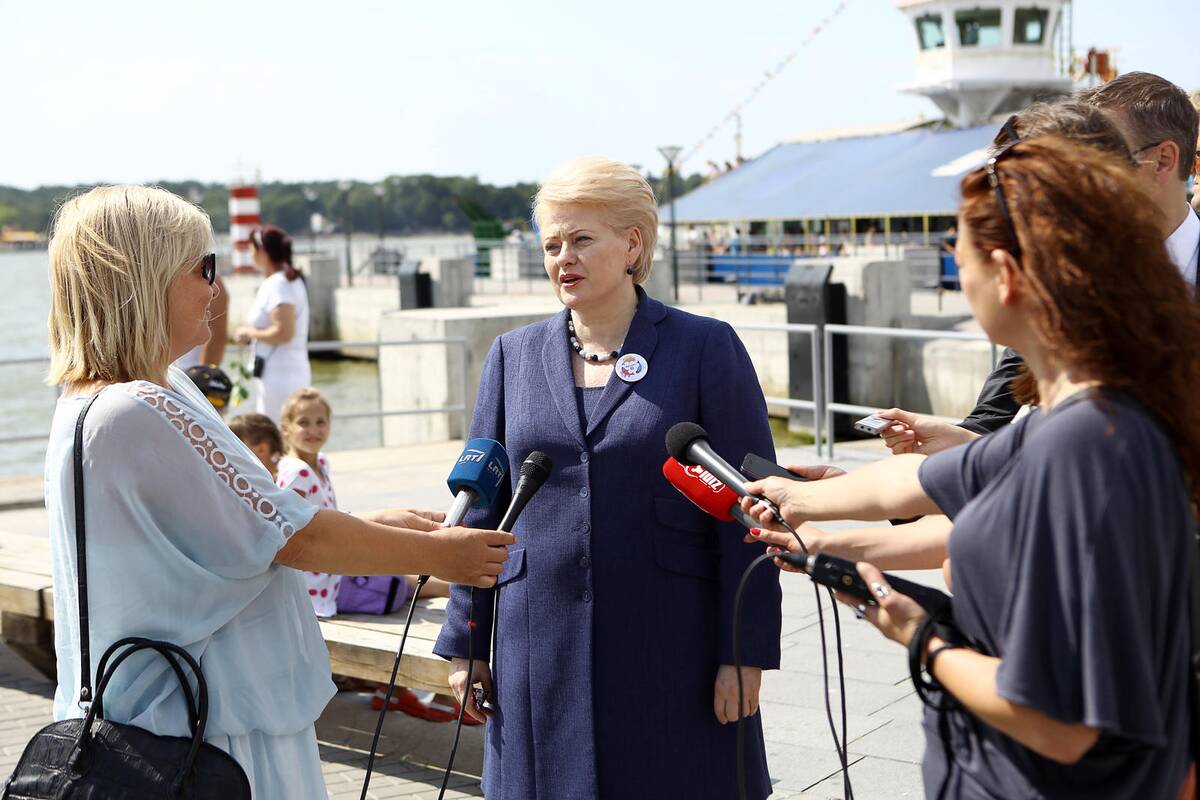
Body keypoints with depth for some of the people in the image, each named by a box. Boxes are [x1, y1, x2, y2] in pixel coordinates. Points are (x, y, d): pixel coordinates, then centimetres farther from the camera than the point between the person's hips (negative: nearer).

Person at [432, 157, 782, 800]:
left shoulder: (705, 349, -3)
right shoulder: (514, 355, 8)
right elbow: (481, 507, 11)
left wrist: (746, 651, -8)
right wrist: (465, 643, 9)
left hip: (671, 649, -3)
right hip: (542, 645, 3)